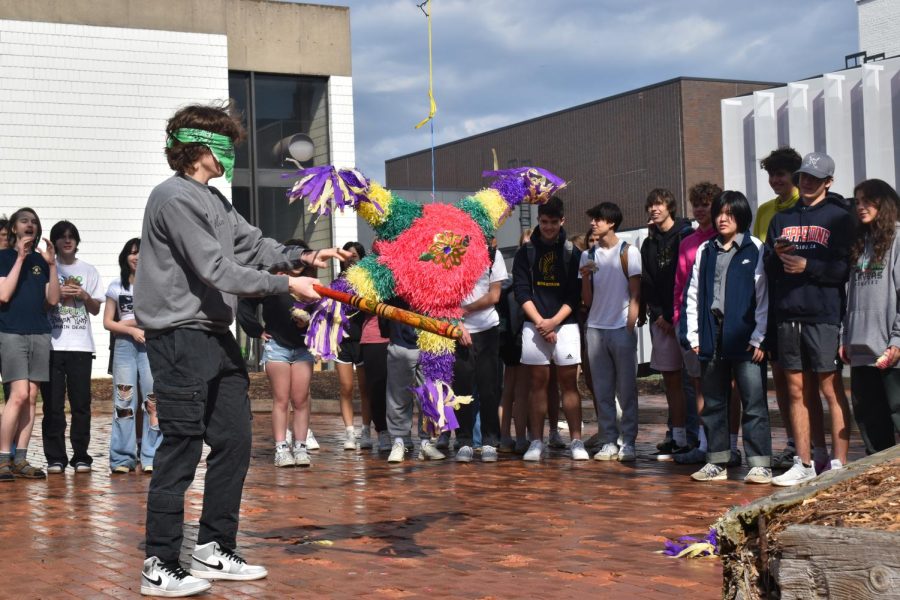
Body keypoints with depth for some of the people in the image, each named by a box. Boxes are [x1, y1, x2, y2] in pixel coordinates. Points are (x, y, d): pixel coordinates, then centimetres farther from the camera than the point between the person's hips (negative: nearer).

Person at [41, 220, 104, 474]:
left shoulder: (88, 271, 13)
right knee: (53, 403, -3)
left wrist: (84, 295, -5)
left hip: (81, 345, 1)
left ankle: (81, 457, 4)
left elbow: (96, 309, 13)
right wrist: (56, 294, -9)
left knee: (81, 403, -1)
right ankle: (55, 458, 1)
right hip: (52, 344, -1)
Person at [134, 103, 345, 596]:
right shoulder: (175, 198, -14)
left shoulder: (212, 199, 17)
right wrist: (286, 285, -15)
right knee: (181, 450, -6)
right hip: (181, 338, -10)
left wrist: (302, 257, 1)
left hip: (215, 337, 10)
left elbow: (251, 244, 18)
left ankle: (214, 551, 22)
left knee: (233, 443, 12)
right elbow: (217, 271, -19)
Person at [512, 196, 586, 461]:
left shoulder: (572, 252, 4)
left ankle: (576, 441, 1)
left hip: (565, 324, -1)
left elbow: (575, 295, 0)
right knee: (538, 382, 3)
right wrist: (540, 321, -10)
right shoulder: (525, 253, 6)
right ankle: (536, 442, 6)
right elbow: (522, 291, 1)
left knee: (569, 382, -1)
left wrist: (553, 321, -11)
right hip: (534, 325, 1)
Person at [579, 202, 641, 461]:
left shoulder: (628, 252, 2)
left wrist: (630, 328, -8)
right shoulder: (588, 256, 13)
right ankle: (608, 441, 6)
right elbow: (587, 300, 11)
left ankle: (628, 442, 2)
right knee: (602, 390, 2)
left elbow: (635, 294, 0)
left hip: (621, 328, -4)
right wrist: (585, 277, -7)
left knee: (626, 389, -2)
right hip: (595, 329, 4)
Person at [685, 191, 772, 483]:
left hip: (745, 339, -5)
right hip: (712, 337, 5)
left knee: (754, 403, -5)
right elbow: (693, 294, 14)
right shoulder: (705, 250, 14)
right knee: (713, 403, 9)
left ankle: (760, 464, -1)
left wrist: (760, 338, -9)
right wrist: (694, 335, 7)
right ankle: (717, 462, 17)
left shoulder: (755, 250, 0)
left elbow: (764, 295, -4)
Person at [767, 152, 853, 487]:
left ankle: (839, 465, 1)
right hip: (787, 317, 5)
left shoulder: (838, 218, 4)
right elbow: (766, 268, 15)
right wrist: (777, 255, -6)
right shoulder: (781, 218, 17)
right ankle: (803, 464, 12)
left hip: (824, 316, -4)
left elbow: (846, 268, -5)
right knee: (796, 390, 6)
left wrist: (808, 266, -13)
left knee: (830, 389, -3)